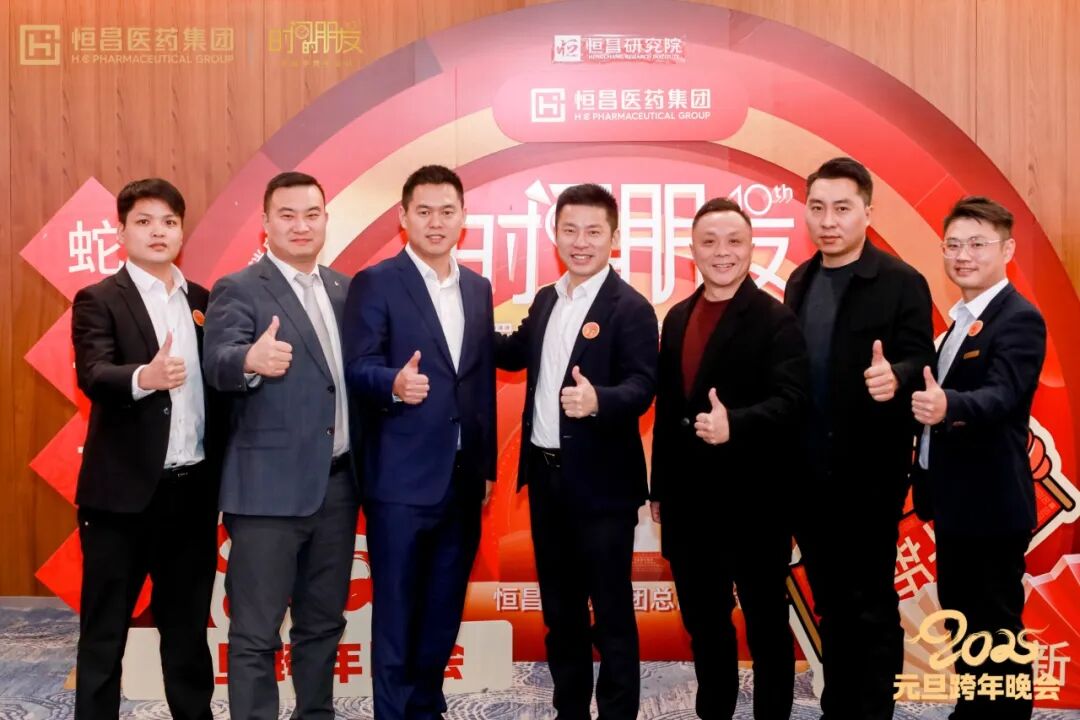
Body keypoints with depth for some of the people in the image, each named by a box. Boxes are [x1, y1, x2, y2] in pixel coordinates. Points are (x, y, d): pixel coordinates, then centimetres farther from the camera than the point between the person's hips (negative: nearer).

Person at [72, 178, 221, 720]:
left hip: (194, 488, 5)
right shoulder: (99, 300, -4)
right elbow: (93, 376, -20)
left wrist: (224, 474, 4)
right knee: (105, 630, 6)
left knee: (188, 624, 16)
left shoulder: (203, 302, 10)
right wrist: (143, 376, -40)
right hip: (123, 491, -4)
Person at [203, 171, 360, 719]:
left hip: (337, 482, 6)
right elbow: (217, 366, -23)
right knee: (256, 632, 3)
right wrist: (251, 360, -45)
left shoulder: (342, 288, 11)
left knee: (323, 622, 19)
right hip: (269, 486, -6)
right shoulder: (238, 290, -7)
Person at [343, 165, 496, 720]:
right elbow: (357, 369, -11)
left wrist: (487, 465, 13)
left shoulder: (478, 288, 12)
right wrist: (395, 383, -33)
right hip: (402, 479, -5)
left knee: (444, 610, 15)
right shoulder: (375, 283, -5)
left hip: (463, 478, 6)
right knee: (396, 611, 4)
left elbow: (483, 382, 13)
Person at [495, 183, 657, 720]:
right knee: (559, 609, 17)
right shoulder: (547, 299, 11)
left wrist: (598, 399, -40)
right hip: (546, 476, 7)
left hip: (601, 483, -7)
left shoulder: (630, 307, -12)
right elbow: (516, 354, 24)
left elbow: (642, 386, -21)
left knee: (611, 611, 4)